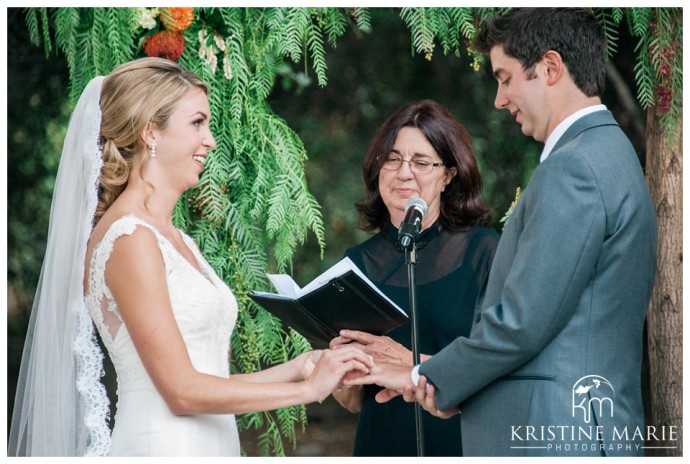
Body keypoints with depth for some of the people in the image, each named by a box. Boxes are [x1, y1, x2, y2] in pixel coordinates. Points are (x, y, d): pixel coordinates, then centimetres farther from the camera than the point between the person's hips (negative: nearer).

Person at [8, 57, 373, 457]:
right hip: (161, 446, -8)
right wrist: (308, 389, -8)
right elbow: (182, 390, -15)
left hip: (208, 447, 8)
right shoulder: (129, 239, -13)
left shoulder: (179, 242, 14)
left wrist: (298, 368, 6)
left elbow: (207, 383, 12)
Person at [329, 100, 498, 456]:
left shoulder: (483, 250, -6)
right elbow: (351, 401, 8)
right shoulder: (358, 263, 4)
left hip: (463, 442, -2)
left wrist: (412, 363, -18)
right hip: (382, 445, 3)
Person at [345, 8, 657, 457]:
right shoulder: (611, 155, 18)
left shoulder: (573, 167, -14)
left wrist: (427, 378, -3)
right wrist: (448, 381, 7)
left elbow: (521, 322, -18)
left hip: (553, 435, -10)